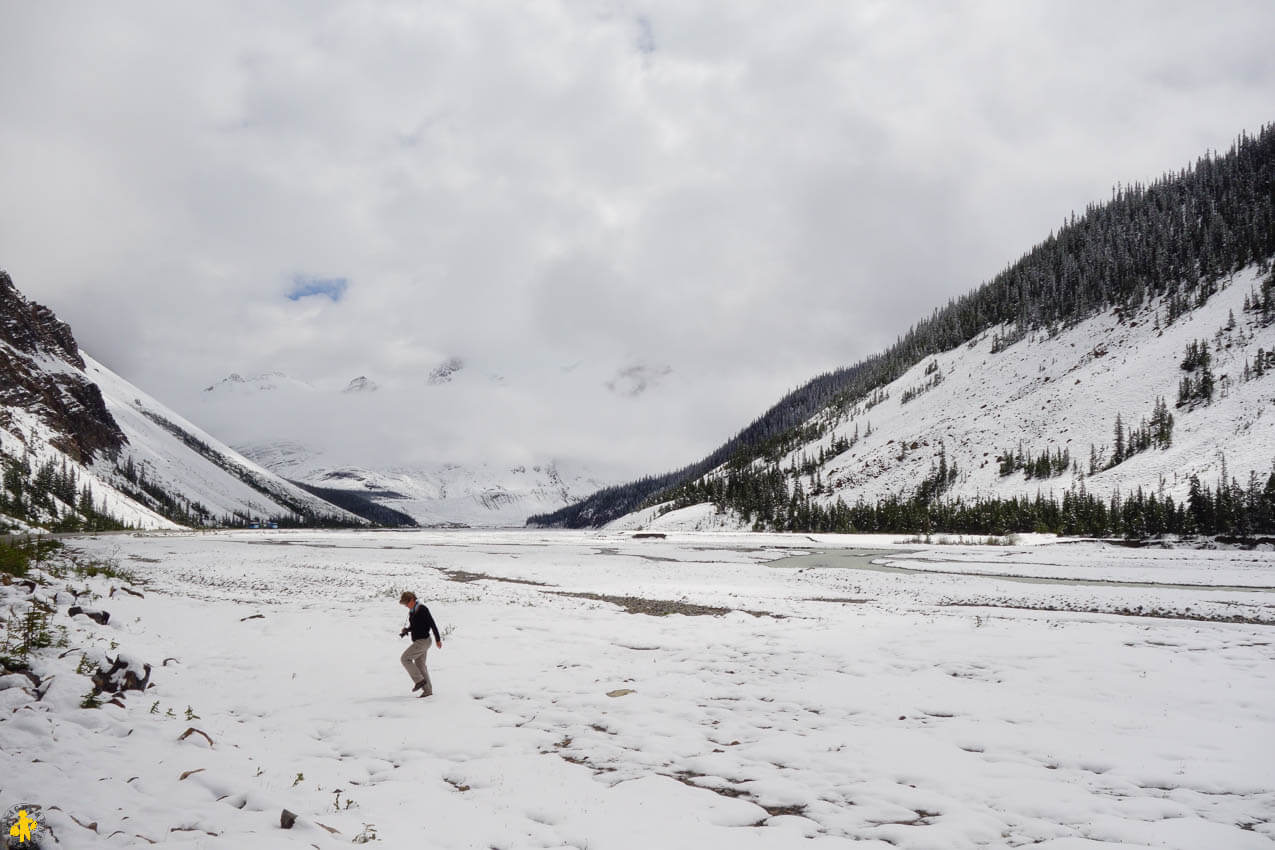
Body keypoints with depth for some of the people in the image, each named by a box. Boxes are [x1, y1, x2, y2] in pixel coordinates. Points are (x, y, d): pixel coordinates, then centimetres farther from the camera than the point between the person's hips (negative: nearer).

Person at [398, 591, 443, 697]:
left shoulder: (422, 609, -16)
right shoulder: (411, 612, 10)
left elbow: (432, 624, -15)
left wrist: (438, 639, -13)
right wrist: (406, 630, 2)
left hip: (423, 641, -9)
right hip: (418, 641, 9)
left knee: (405, 658, -9)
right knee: (420, 665, 10)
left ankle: (420, 680, -4)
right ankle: (428, 690, 15)